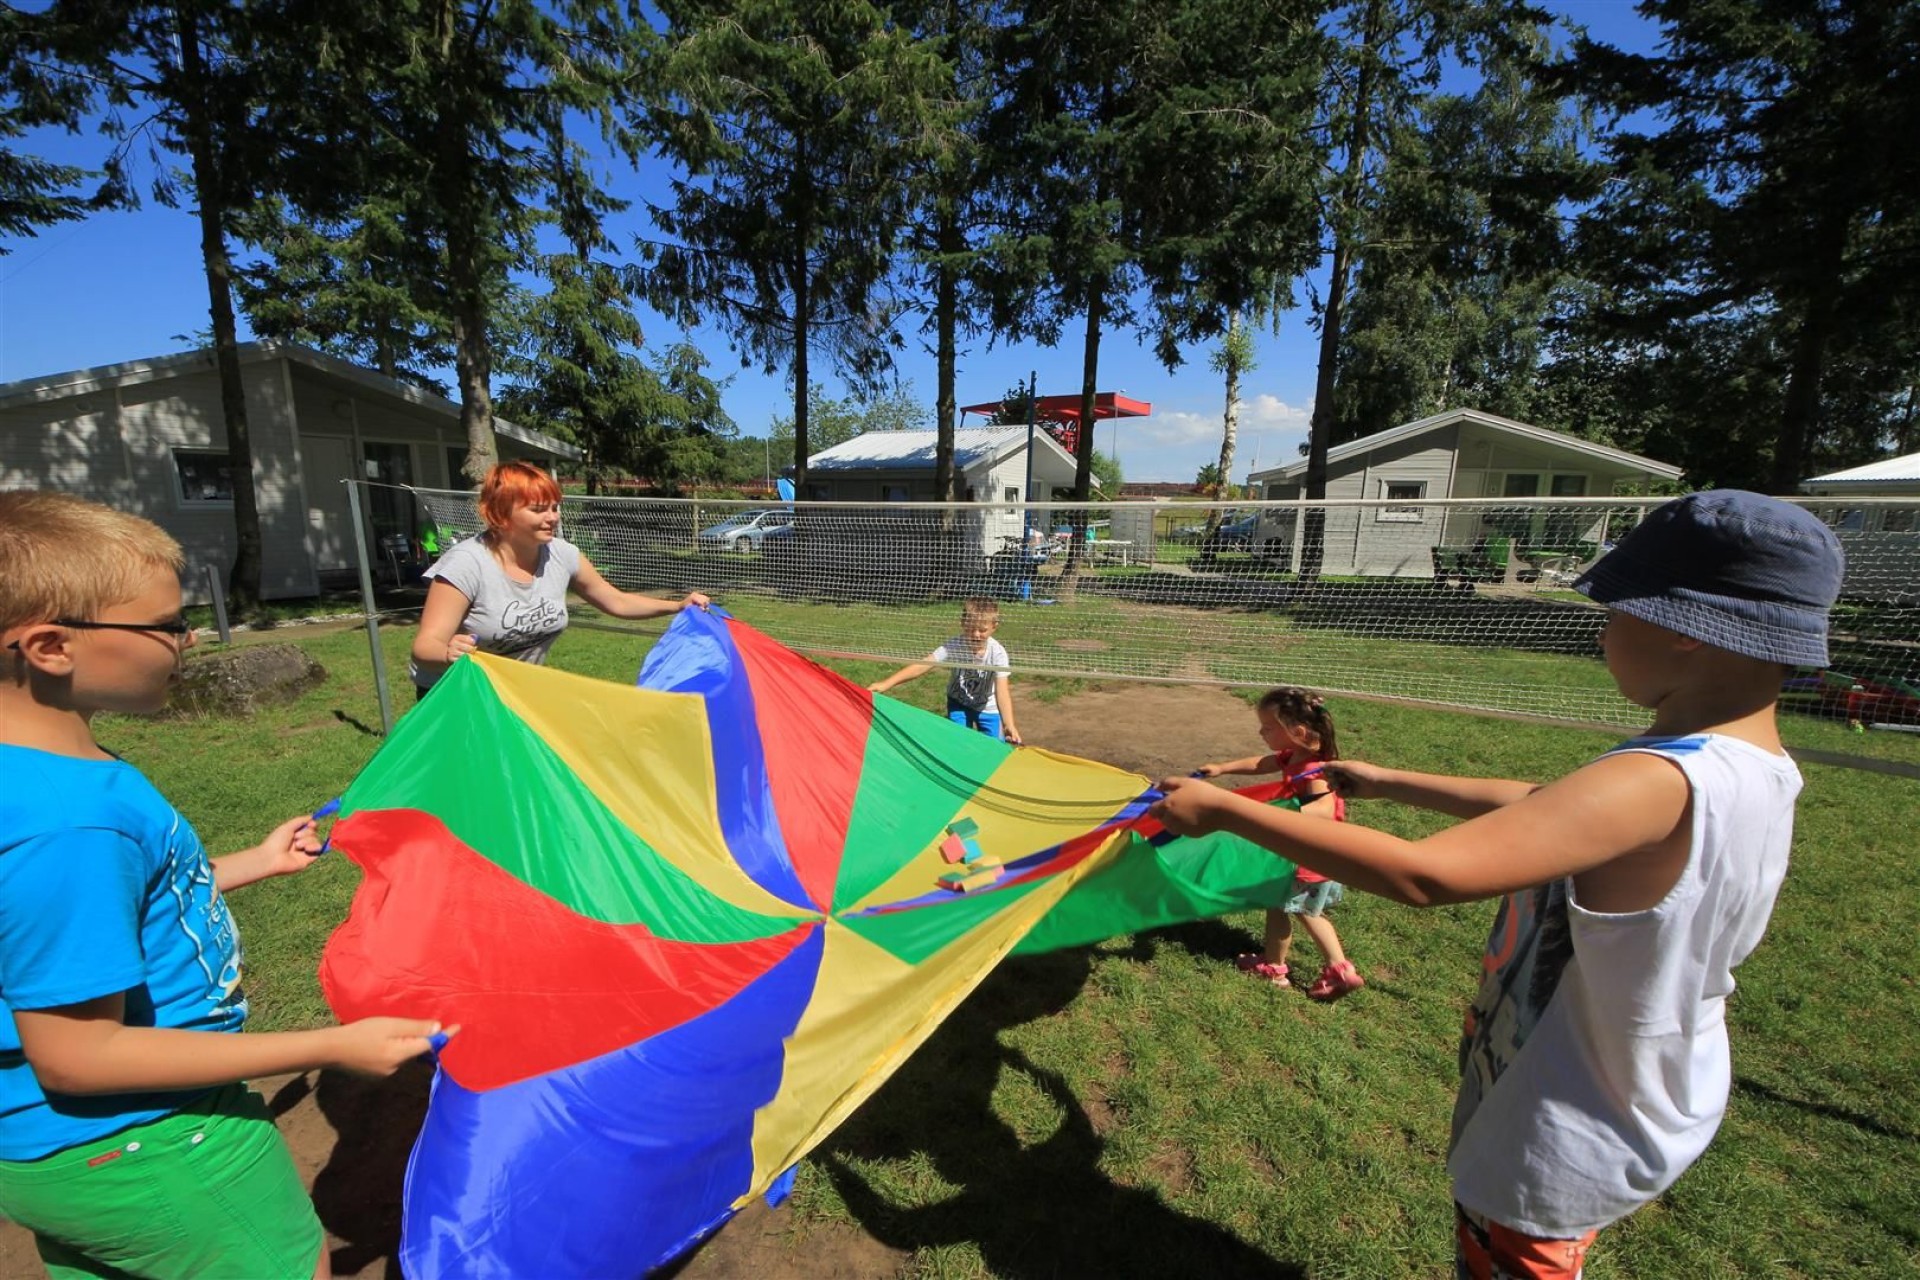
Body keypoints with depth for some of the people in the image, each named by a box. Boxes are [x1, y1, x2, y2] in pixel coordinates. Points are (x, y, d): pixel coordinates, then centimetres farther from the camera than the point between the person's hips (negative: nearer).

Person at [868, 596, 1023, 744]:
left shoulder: (998, 652, -28)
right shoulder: (954, 646, -27)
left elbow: (1002, 691, -31)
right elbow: (922, 666, -35)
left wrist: (1009, 725, -43)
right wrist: (886, 683, -44)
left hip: (988, 707, 0)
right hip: (958, 702, 1)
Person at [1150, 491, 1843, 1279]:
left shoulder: (1656, 784, -35)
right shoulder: (1757, 768, -4)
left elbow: (1424, 875, -45)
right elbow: (1540, 804, 7)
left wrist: (1223, 811, -39)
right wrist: (1383, 783, 11)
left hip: (1559, 1148, -8)